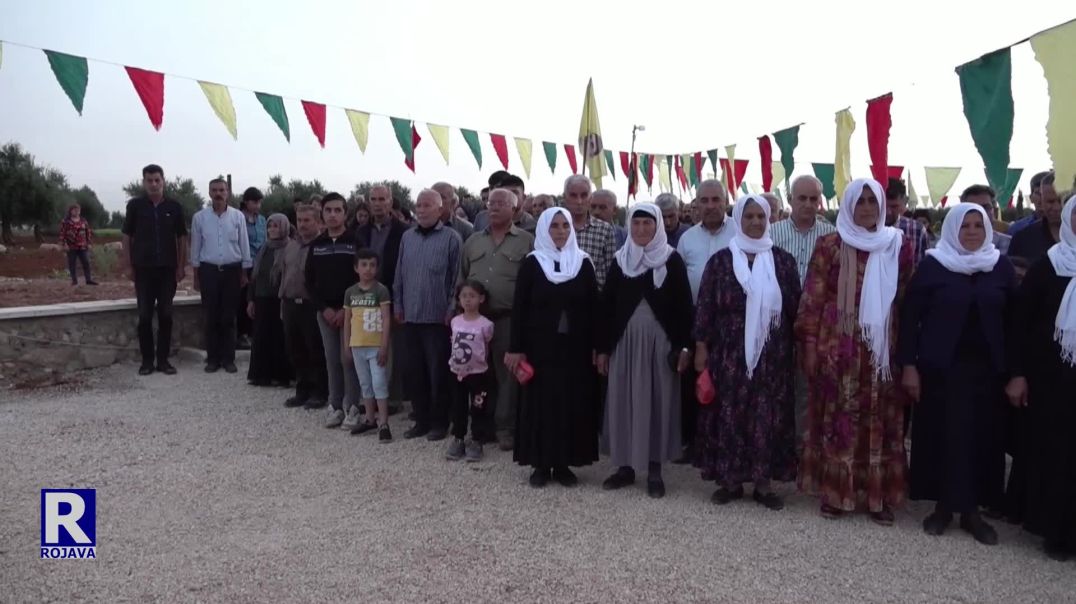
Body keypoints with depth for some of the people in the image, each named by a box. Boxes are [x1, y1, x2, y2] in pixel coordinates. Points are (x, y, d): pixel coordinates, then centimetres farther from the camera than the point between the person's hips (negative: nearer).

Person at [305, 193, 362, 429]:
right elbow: (310, 281, 9)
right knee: (331, 360, 7)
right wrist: (324, 308, -4)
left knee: (349, 359, -3)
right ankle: (335, 406, 15)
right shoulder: (316, 245, 8)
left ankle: (352, 408, 6)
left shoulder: (355, 242, -4)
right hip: (325, 312, 4)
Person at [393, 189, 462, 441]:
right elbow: (399, 274, 14)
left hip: (437, 317, -5)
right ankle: (421, 420, 21)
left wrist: (452, 310, -9)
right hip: (411, 316, 5)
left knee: (438, 373, 3)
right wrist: (398, 305, 10)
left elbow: (457, 278, -6)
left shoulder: (451, 238, -6)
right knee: (415, 372, 10)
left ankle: (439, 423, 14)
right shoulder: (407, 237, 10)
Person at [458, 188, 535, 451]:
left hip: (509, 318, -4)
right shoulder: (473, 241, 14)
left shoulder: (526, 241, 1)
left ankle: (505, 428, 10)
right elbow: (461, 278, 16)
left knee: (507, 375, 2)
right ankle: (480, 425, 23)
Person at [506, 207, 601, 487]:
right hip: (541, 345, -1)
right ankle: (541, 464, 13)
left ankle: (564, 463, 16)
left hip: (575, 346, 2)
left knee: (573, 403, 5)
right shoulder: (532, 263, -2)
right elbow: (520, 307, -3)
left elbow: (593, 307, 4)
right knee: (541, 402, 3)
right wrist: (516, 348, -7)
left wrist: (595, 347, -1)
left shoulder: (584, 263, 3)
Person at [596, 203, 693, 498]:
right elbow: (607, 305, 6)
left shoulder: (672, 260, -1)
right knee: (623, 400, 5)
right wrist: (602, 348, 3)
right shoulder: (620, 260, 7)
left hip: (660, 342, -2)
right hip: (625, 341, 3)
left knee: (657, 401, 3)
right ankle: (625, 466, 17)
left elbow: (683, 305, -3)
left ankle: (655, 470, 12)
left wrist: (685, 346, -9)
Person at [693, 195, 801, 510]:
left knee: (768, 416, 4)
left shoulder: (783, 260, 4)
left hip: (772, 354, 1)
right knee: (729, 414, 3)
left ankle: (763, 483, 16)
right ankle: (730, 480, 16)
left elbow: (795, 307, 7)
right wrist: (701, 347, -3)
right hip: (729, 352, -1)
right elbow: (705, 306, 1)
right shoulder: (721, 260, 1)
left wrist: (797, 347, 5)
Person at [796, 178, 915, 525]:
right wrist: (809, 344, -6)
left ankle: (879, 495, 17)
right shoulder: (830, 245, 0)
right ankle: (834, 492, 15)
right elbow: (813, 296, -2)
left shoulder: (899, 245, 7)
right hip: (838, 346, -2)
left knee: (881, 421, 6)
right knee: (837, 417, 3)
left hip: (883, 347, 2)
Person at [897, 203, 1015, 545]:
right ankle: (943, 506, 18)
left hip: (986, 367, 2)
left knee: (983, 437, 6)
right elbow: (910, 316, -4)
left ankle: (971, 510, 18)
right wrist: (909, 365, -10)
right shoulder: (932, 265, -3)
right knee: (942, 436, 3)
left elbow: (1012, 320, 6)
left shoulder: (1001, 268, 5)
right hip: (941, 367, -2)